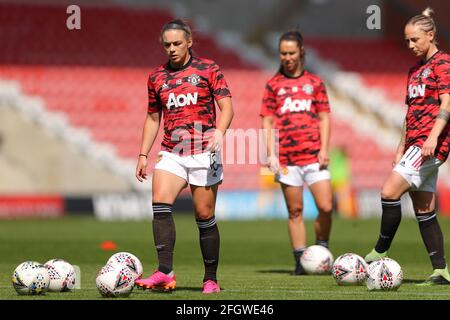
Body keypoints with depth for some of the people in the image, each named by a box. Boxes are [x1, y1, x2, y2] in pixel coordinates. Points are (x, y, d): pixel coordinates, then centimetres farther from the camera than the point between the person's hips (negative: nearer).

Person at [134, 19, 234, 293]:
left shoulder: (208, 69, 1)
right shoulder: (157, 77, 11)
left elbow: (226, 106, -5)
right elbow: (153, 118, 19)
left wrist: (220, 131, -24)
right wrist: (143, 154, 13)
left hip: (203, 152, -3)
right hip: (172, 153, 3)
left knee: (204, 216, 0)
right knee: (160, 203, -20)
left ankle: (211, 279, 10)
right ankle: (165, 273, -25)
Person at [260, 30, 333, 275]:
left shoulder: (314, 82, 10)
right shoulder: (273, 84, 9)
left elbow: (324, 117, 9)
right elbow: (267, 121, 7)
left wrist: (324, 149, -1)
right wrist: (271, 153, -2)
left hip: (313, 155, 0)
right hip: (286, 157, 0)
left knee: (326, 207, -9)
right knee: (295, 211, 3)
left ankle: (321, 251, 12)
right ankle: (301, 261, 7)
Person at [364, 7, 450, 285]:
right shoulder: (416, 70, 22)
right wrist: (401, 149, 21)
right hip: (416, 144, 9)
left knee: (390, 191, -19)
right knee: (424, 211, 6)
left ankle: (380, 253, -11)